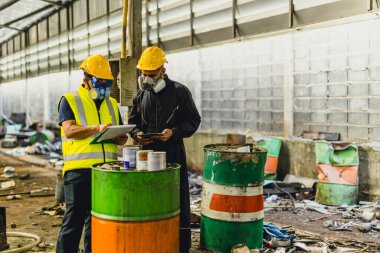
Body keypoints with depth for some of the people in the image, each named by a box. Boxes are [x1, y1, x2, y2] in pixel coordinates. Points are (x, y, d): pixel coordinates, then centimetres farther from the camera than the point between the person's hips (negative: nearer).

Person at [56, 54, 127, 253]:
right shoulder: (69, 100, 3)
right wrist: (97, 128, -24)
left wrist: (120, 138, -4)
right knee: (74, 218, -2)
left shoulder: (112, 104, 18)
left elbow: (121, 133, 20)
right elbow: (69, 130, -11)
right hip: (79, 170, -5)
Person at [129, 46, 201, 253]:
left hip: (173, 154, -4)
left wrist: (173, 132, -18)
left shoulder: (179, 92, -3)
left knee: (178, 201, 1)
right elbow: (132, 122, 17)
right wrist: (137, 134, -5)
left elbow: (193, 120, -3)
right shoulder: (141, 95, 11)